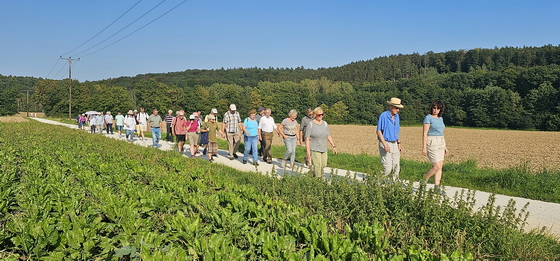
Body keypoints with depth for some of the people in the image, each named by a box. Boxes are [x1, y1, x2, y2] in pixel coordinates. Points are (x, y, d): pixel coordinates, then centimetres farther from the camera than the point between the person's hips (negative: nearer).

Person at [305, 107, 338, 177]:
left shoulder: (325, 124, 8)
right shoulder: (311, 124, -8)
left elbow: (328, 136, 14)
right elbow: (307, 138, -10)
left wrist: (334, 146, 8)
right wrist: (308, 151, -15)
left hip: (323, 149, 6)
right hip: (314, 149, -6)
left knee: (323, 165, 9)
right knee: (317, 166, -9)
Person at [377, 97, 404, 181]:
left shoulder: (396, 116, 11)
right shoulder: (383, 116, -11)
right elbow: (379, 131, -12)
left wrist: (399, 144, 14)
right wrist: (385, 145, -19)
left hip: (394, 144, 7)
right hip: (385, 143, -7)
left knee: (396, 168, 4)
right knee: (388, 168, -11)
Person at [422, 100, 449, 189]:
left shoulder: (440, 119, 13)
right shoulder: (428, 117, -9)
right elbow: (424, 133, -13)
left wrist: (445, 147, 18)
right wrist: (424, 147, -17)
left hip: (440, 143, 8)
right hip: (431, 143, -8)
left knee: (440, 166, 4)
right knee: (436, 166, -10)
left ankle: (437, 186, 9)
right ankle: (424, 181, 9)